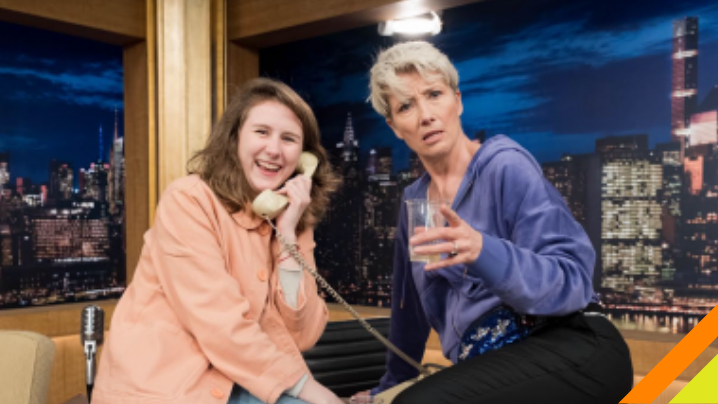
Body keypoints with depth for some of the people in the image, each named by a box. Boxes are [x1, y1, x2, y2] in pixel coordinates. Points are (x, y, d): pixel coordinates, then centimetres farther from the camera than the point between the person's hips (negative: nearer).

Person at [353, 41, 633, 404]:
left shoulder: (506, 166, -7)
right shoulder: (414, 199, 12)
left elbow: (571, 280, -14)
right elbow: (410, 303, 23)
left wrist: (484, 252, -31)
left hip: (572, 351, -5)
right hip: (490, 365, 6)